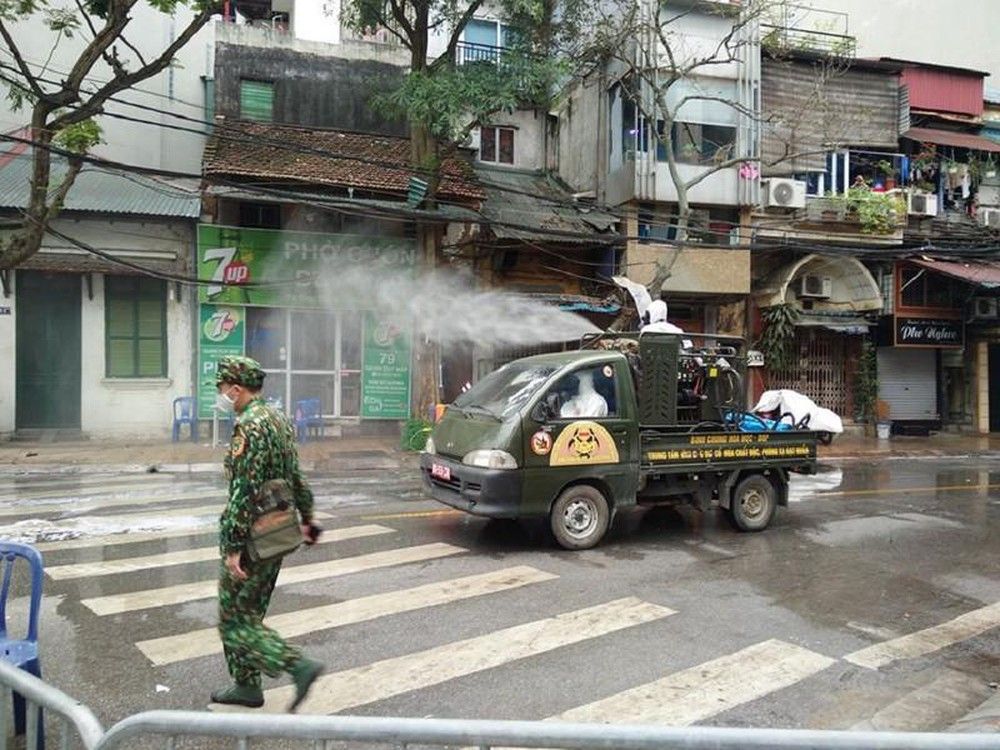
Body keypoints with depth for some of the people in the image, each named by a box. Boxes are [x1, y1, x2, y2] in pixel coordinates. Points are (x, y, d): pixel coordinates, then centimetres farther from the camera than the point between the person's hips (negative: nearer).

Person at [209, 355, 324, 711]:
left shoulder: (249, 427, -19)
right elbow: (296, 477, 17)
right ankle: (246, 685, 28)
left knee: (235, 621, 1)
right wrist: (305, 518, 24)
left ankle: (300, 666, -8)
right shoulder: (279, 419, 10)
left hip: (253, 539, -9)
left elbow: (244, 491, -24)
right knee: (249, 614, 19)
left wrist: (233, 545, -22)